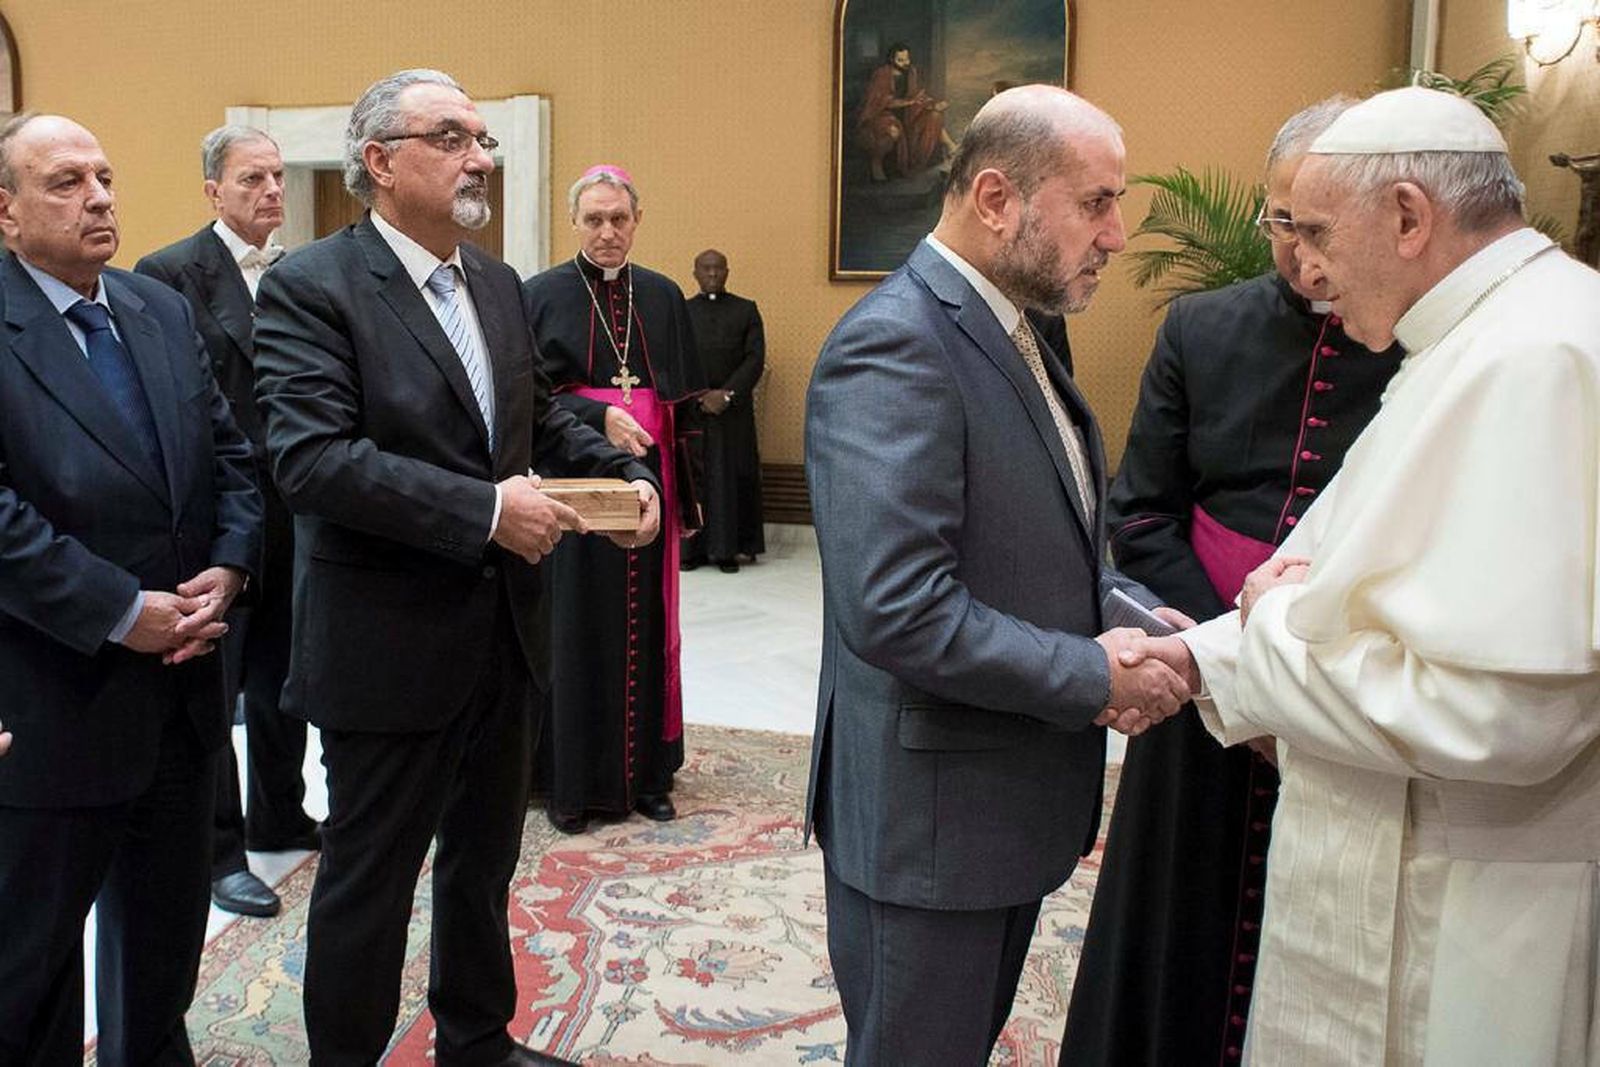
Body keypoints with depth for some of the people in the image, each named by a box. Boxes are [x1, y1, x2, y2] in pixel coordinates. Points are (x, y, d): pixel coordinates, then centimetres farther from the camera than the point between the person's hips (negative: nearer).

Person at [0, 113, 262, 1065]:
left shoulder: (164, 311, 8)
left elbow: (231, 454, 9)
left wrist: (228, 567, -8)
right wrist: (119, 611, -21)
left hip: (181, 685, 6)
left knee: (165, 940, 21)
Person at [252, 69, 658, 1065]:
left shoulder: (497, 282, 10)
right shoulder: (310, 288, -13)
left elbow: (542, 414, 18)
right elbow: (312, 457, -24)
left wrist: (628, 473, -1)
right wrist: (486, 510, -28)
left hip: (506, 633, 7)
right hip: (392, 645, -7)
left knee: (485, 859, 21)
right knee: (370, 875, 10)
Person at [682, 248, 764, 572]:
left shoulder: (746, 311, 8)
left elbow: (755, 358, 0)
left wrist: (727, 394, -11)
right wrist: (700, 397, -10)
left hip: (734, 410, 0)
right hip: (689, 409, 0)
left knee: (730, 478, 0)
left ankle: (727, 549, 6)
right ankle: (692, 547, 7)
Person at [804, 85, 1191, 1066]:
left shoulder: (1008, 334, 9)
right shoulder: (893, 345, -23)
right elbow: (897, 612, -31)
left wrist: (1131, 616, -3)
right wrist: (1095, 676, -20)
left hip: (1014, 801, 9)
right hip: (929, 815, -9)